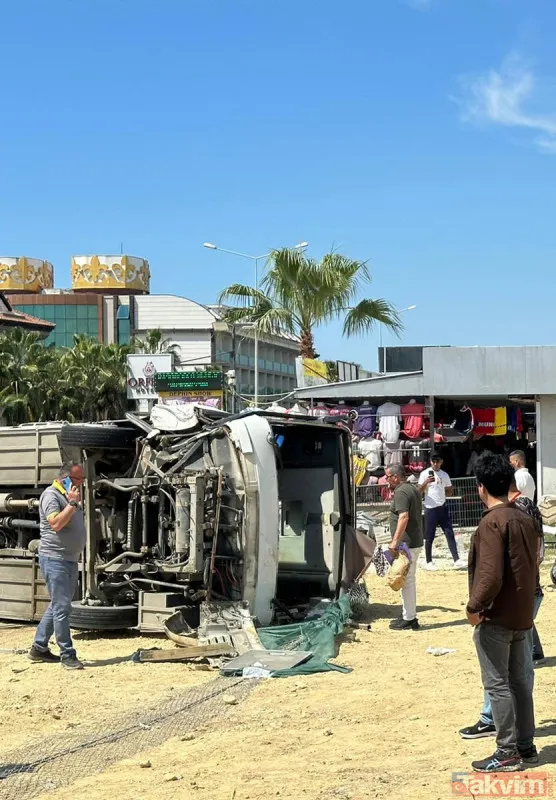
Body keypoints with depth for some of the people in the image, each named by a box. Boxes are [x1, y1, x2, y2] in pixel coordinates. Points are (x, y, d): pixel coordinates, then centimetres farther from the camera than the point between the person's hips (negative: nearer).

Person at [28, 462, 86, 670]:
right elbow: (56, 523, -25)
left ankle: (39, 648, 25)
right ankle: (67, 655, -6)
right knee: (61, 607, -8)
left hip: (70, 559, 10)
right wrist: (72, 504, -21)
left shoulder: (70, 497, 17)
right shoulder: (51, 495, -11)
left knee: (57, 605, 15)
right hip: (54, 558, -10)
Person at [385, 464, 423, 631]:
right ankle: (409, 615, 24)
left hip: (406, 543, -11)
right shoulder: (413, 489, 16)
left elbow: (404, 517, -27)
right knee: (409, 579, 17)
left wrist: (395, 540, -29)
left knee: (406, 580, -5)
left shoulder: (401, 492, -16)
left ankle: (409, 619, -1)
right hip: (415, 541, 11)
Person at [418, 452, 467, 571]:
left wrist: (440, 494, 1)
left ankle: (457, 560, -4)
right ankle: (429, 562, 11)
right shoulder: (425, 474, -2)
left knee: (450, 534, -2)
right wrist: (426, 482, -21)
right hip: (430, 508, -3)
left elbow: (450, 492, 17)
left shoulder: (445, 475, 10)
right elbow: (419, 492, -5)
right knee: (429, 536, 2)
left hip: (443, 507, 4)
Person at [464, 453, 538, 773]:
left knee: (497, 684, -1)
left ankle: (508, 752, 2)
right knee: (519, 680, 14)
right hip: (522, 615, 8)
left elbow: (490, 575, -24)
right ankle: (526, 746, 20)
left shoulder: (492, 522, -18)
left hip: (496, 618, -8)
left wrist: (474, 607, -13)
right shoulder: (526, 519, 8)